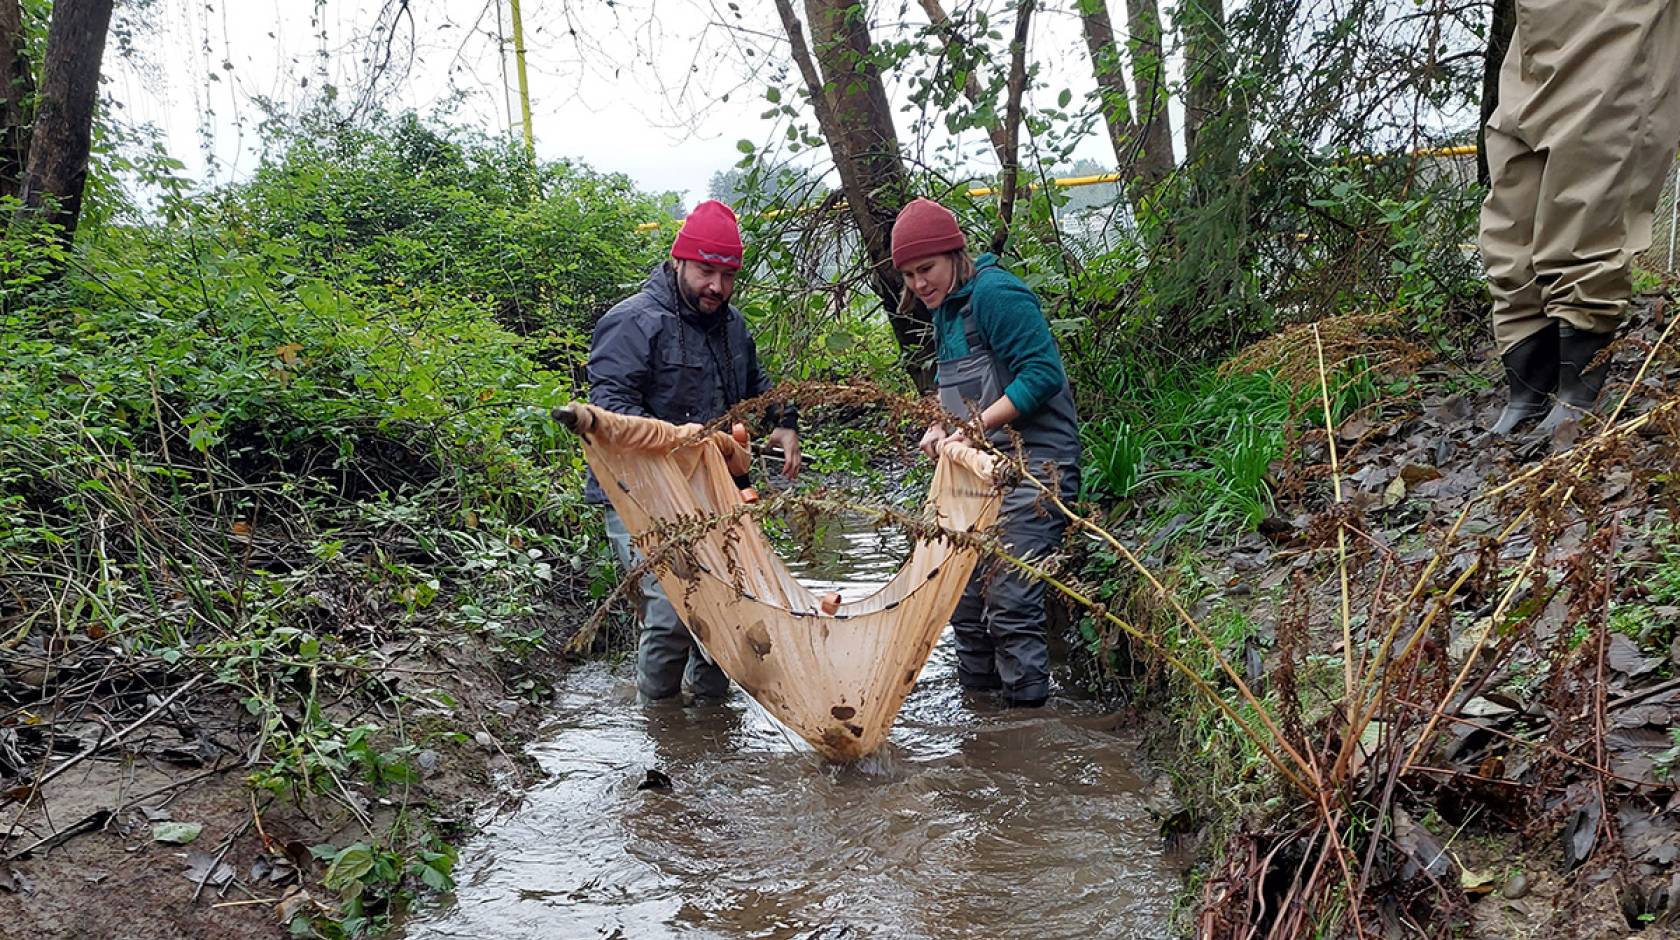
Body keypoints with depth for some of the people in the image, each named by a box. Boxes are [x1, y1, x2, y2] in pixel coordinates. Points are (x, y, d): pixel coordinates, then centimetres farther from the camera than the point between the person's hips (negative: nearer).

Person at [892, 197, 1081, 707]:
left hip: (1032, 466, -10)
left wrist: (972, 427, -19)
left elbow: (1043, 374, -19)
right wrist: (940, 427, 5)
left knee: (1010, 599, -12)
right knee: (966, 596, 12)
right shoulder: (945, 309, 16)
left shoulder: (995, 293, -12)